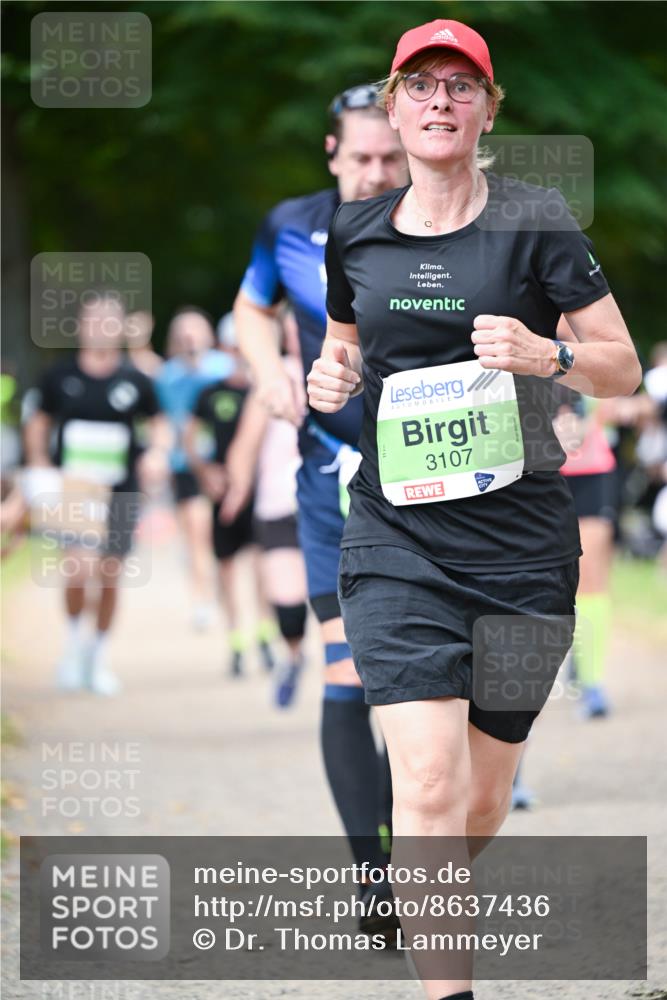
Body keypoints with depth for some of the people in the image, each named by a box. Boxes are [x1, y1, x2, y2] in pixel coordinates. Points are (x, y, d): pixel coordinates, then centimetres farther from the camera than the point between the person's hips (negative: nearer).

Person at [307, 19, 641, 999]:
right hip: (397, 540, 1)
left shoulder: (534, 220, -2)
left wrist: (546, 354, -20)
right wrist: (331, 378, 3)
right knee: (428, 781, -17)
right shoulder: (355, 233, 8)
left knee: (486, 791, 11)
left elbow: (624, 368, 0)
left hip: (520, 540, -1)